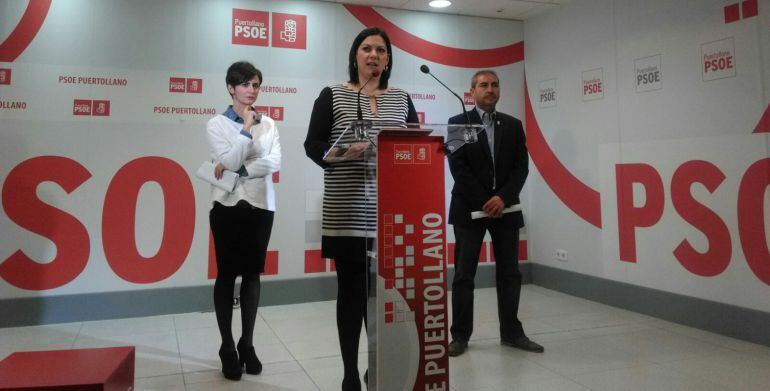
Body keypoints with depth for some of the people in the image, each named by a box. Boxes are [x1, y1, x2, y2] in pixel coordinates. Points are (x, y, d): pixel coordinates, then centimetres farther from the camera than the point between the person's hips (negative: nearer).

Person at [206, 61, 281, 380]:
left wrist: (236, 170, -13)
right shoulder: (217, 124, 2)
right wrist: (246, 128, -10)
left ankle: (247, 344, 15)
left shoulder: (268, 124, 9)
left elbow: (274, 162, -6)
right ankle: (227, 347, 10)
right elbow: (229, 161, -11)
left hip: (260, 204, 2)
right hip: (228, 205, -2)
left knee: (252, 273, 5)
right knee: (227, 273, 1)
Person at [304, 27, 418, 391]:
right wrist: (342, 153, -20)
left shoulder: (402, 98, 13)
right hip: (347, 213, -3)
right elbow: (312, 146, -2)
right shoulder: (332, 95, 4)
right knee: (351, 290, 3)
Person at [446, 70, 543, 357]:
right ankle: (460, 335, 10)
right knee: (463, 275, 1)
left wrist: (503, 198, -12)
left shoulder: (513, 125, 11)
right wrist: (483, 202, -12)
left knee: (509, 274, 8)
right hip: (469, 208, -3)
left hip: (505, 208, 4)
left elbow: (521, 166, 4)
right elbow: (458, 168, -7)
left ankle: (511, 332, 19)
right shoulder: (458, 123, 1)